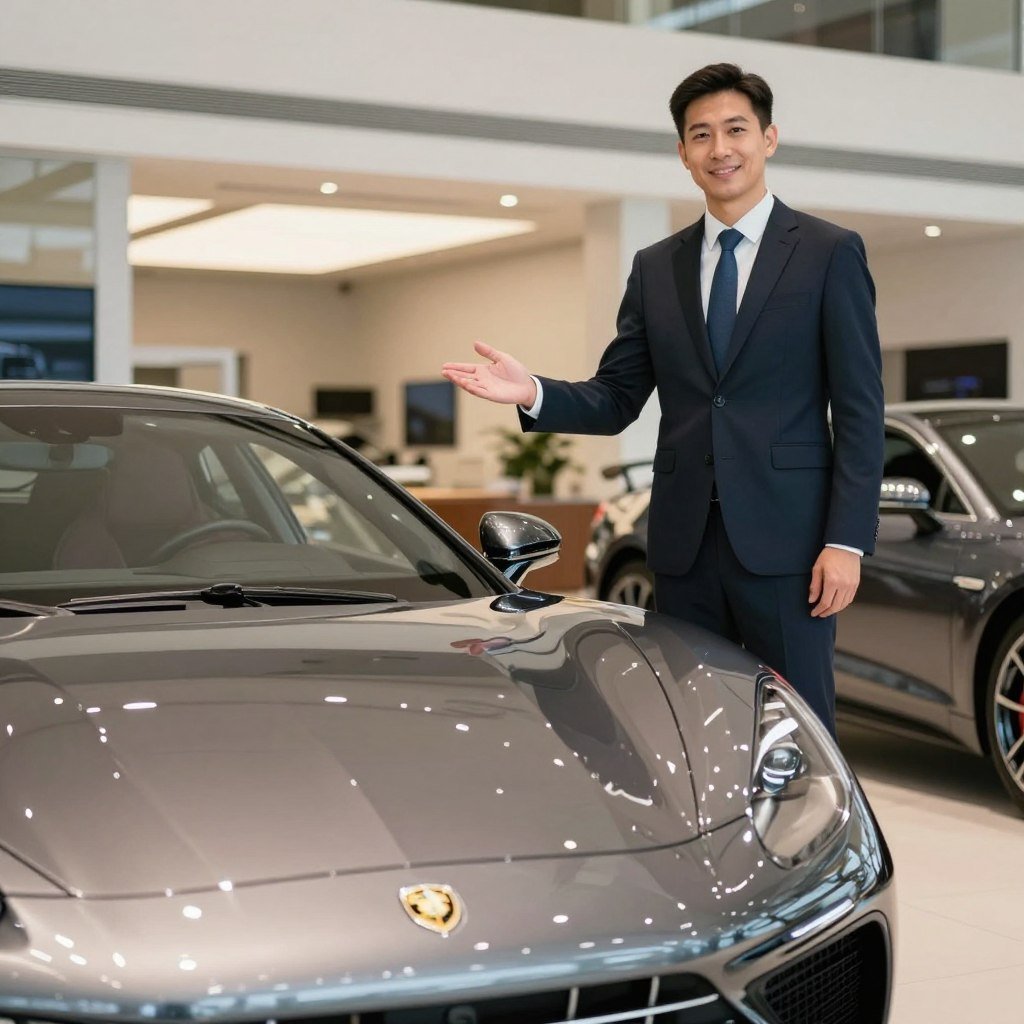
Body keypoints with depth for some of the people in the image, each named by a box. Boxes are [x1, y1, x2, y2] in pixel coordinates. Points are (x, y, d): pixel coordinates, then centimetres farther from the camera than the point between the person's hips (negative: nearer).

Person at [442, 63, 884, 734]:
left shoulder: (830, 253, 2)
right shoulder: (656, 269, 14)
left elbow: (860, 408, -3)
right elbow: (617, 399, 12)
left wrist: (847, 541, -11)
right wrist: (534, 395, -9)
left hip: (784, 541, -4)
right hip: (685, 547, 4)